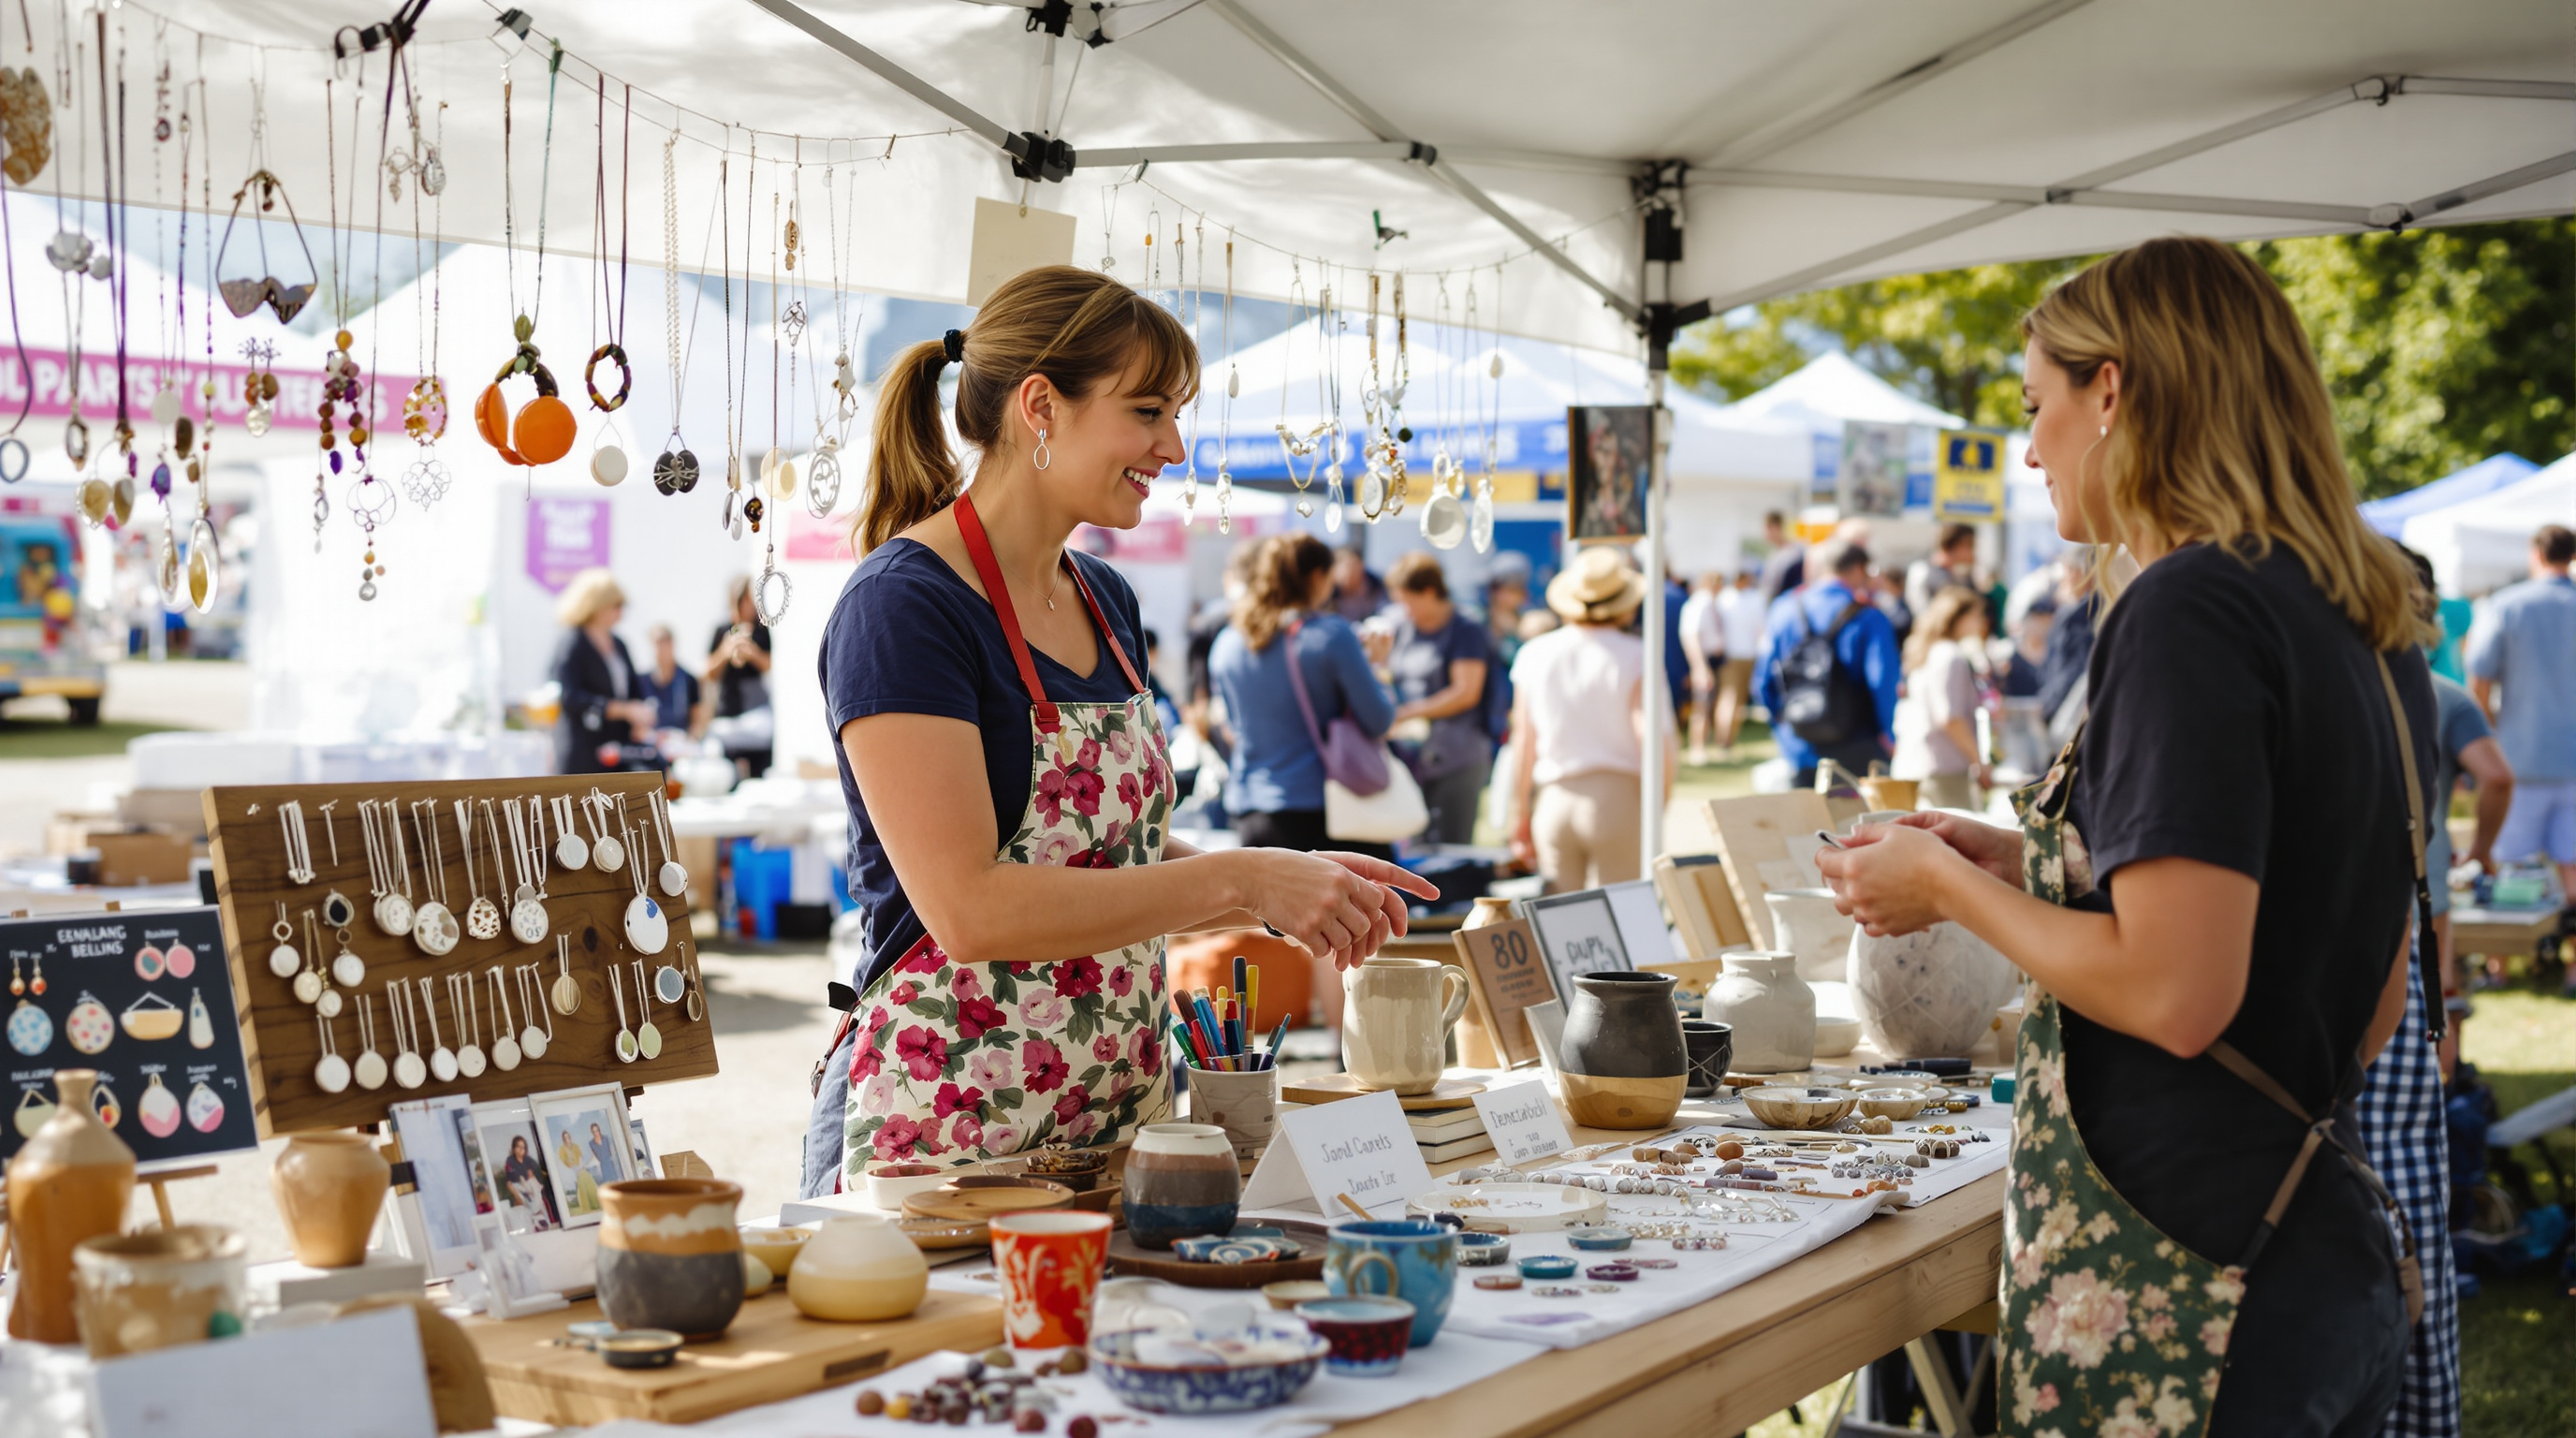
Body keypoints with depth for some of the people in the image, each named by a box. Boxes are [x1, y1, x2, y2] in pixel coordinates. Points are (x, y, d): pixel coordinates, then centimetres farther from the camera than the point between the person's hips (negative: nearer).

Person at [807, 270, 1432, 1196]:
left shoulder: (1106, 603, 11)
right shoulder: (900, 607, -14)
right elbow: (968, 908, -22)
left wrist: (1296, 884, 2)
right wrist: (1240, 879, -19)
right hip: (942, 1133, -7)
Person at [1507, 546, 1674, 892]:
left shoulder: (1534, 655, 4)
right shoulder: (1636, 656, -7)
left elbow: (1523, 743, 8)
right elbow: (1653, 738, -16)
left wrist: (1520, 818, 16)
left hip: (1553, 801, 4)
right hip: (1618, 798, -3)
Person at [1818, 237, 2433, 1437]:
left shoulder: (2190, 608, -17)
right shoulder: (2373, 636, 10)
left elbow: (2177, 995, -23)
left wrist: (1951, 889, -7)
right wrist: (2035, 864, 16)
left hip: (2181, 1301, -9)